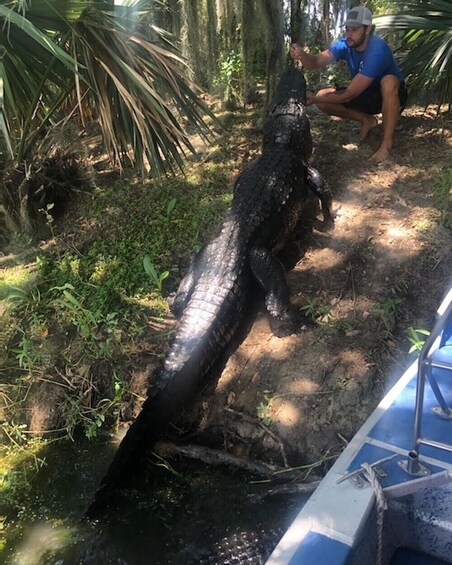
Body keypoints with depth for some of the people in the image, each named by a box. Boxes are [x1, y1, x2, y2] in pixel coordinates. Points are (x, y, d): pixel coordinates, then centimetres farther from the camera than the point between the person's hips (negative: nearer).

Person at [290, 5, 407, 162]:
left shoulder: (377, 50, -33)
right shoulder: (345, 44, -14)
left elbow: (349, 94, -35)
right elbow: (317, 61, -29)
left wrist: (313, 100, -34)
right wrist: (302, 55, -52)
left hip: (390, 94, -6)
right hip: (365, 95, 6)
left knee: (388, 81, -42)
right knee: (323, 98, -13)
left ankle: (387, 143, -33)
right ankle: (367, 120, 2)